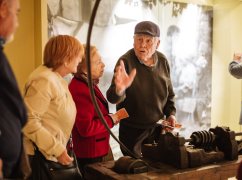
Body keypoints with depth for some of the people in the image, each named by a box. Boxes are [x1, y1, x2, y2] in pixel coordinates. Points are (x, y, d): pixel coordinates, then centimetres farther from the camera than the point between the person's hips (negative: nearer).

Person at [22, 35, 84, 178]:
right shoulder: (45, 80, -19)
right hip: (39, 157, -9)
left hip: (52, 155, 9)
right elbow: (29, 122, -26)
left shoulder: (58, 80, 12)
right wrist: (57, 150, -23)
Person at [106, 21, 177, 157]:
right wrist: (119, 89, -50)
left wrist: (171, 114, 1)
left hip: (158, 127, 5)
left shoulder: (163, 61, -2)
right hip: (132, 130, -4)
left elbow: (169, 92, 13)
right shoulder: (126, 62, -18)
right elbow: (113, 98, -28)